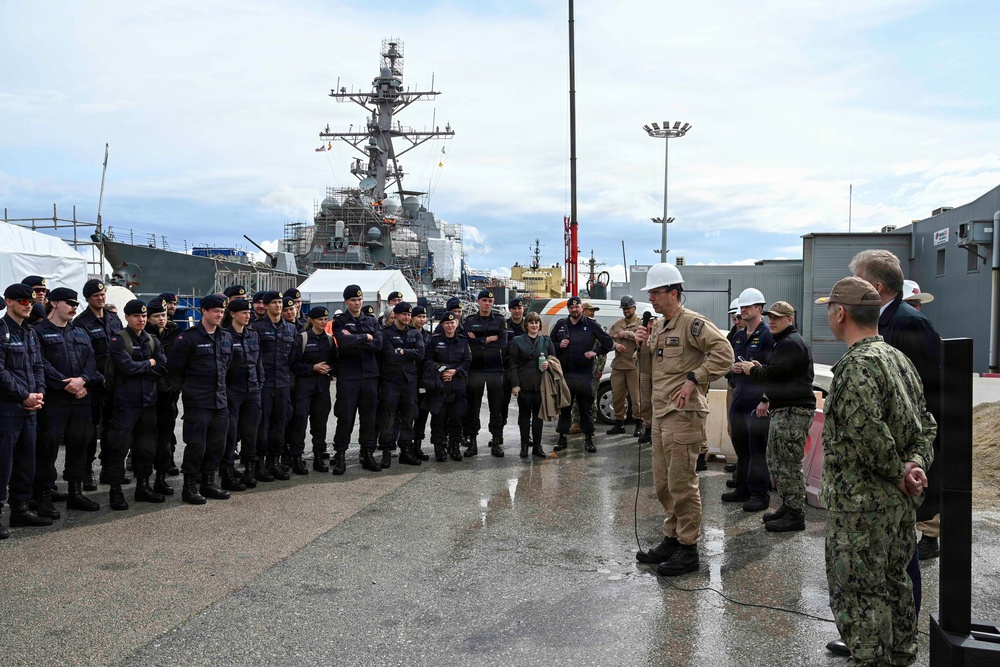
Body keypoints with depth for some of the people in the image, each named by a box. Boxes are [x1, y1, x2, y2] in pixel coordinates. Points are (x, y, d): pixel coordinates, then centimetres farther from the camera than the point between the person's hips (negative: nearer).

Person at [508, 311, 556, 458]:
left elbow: (553, 359, 16)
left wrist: (548, 365, -7)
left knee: (538, 414, 6)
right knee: (524, 414, 3)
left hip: (541, 384, 2)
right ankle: (524, 445, 11)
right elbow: (513, 365, 0)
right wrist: (515, 384, -7)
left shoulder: (546, 341, 10)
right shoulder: (518, 341, 3)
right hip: (524, 384, -2)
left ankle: (537, 446, 12)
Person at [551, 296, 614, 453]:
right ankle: (562, 438, 15)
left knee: (586, 407, 3)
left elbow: (609, 342, 7)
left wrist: (596, 353, -5)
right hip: (564, 374, 2)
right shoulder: (560, 325, 9)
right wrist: (559, 346, -6)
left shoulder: (591, 325, 4)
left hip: (585, 374, -1)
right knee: (564, 407, 6)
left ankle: (588, 439, 12)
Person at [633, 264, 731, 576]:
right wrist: (642, 347, 6)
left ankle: (688, 549, 8)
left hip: (683, 414, -9)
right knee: (663, 483, 15)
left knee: (682, 483, -3)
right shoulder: (659, 326, 16)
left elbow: (723, 353, -22)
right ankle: (671, 539, 28)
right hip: (660, 413, 9)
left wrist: (694, 379, -22)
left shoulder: (692, 322, -13)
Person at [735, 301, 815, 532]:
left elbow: (776, 372, -20)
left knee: (789, 465, -8)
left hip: (794, 412, -11)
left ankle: (795, 515, -1)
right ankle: (787, 507, 24)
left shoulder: (793, 344, -14)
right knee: (775, 461, 16)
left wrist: (752, 370, -4)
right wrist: (767, 399, 17)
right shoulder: (783, 342, 21)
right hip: (782, 410, 11)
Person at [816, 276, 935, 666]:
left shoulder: (858, 364, -20)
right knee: (894, 586, 22)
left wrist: (898, 472, -14)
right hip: (900, 502, 10)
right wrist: (916, 463, 0)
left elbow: (867, 432, -29)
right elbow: (926, 424, 15)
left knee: (858, 595, 0)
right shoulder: (899, 359, 11)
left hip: (860, 504, -10)